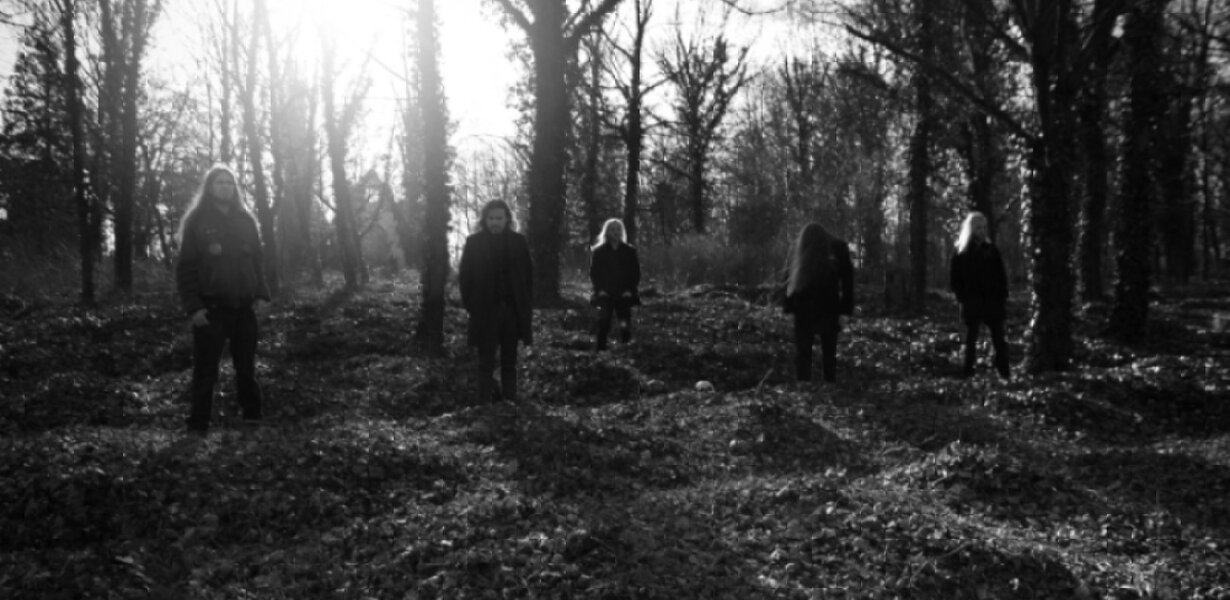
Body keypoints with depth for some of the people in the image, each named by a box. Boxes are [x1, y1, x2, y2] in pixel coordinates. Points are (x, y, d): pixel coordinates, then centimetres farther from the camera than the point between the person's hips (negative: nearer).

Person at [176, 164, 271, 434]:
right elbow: (185, 267, -4)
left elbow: (257, 260, 15)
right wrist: (192, 307, -12)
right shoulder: (196, 221, -1)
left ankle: (253, 417, 18)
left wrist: (262, 294, 3)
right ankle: (198, 425, 4)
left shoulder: (245, 220, 12)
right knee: (205, 370, -2)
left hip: (243, 308, 4)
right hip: (210, 309, -4)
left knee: (246, 367, 9)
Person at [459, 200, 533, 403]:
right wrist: (472, 306, -4)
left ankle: (510, 403, 13)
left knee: (509, 362, 8)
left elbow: (528, 274, 6)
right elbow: (464, 277, 2)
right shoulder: (474, 242, 0)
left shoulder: (518, 241, 4)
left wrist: (525, 306, -1)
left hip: (513, 311, 2)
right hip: (485, 312, -2)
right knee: (486, 362, 0)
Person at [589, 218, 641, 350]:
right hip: (605, 295, -1)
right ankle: (601, 348, -13)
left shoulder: (629, 251, 8)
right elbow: (593, 273, 7)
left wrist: (630, 289, -4)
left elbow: (636, 273, 8)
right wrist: (599, 289, -6)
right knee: (604, 320, -15)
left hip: (624, 295, 1)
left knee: (625, 323, -7)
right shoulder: (598, 252, 6)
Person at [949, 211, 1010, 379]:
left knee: (999, 339, -3)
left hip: (993, 302, 2)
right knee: (971, 338, 5)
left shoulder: (991, 250, 8)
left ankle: (1004, 372, -1)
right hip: (971, 304, -1)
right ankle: (968, 372, 10)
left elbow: (1001, 275, 10)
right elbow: (954, 279, 3)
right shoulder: (961, 253, 2)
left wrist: (1002, 296, 0)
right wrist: (963, 297, -7)